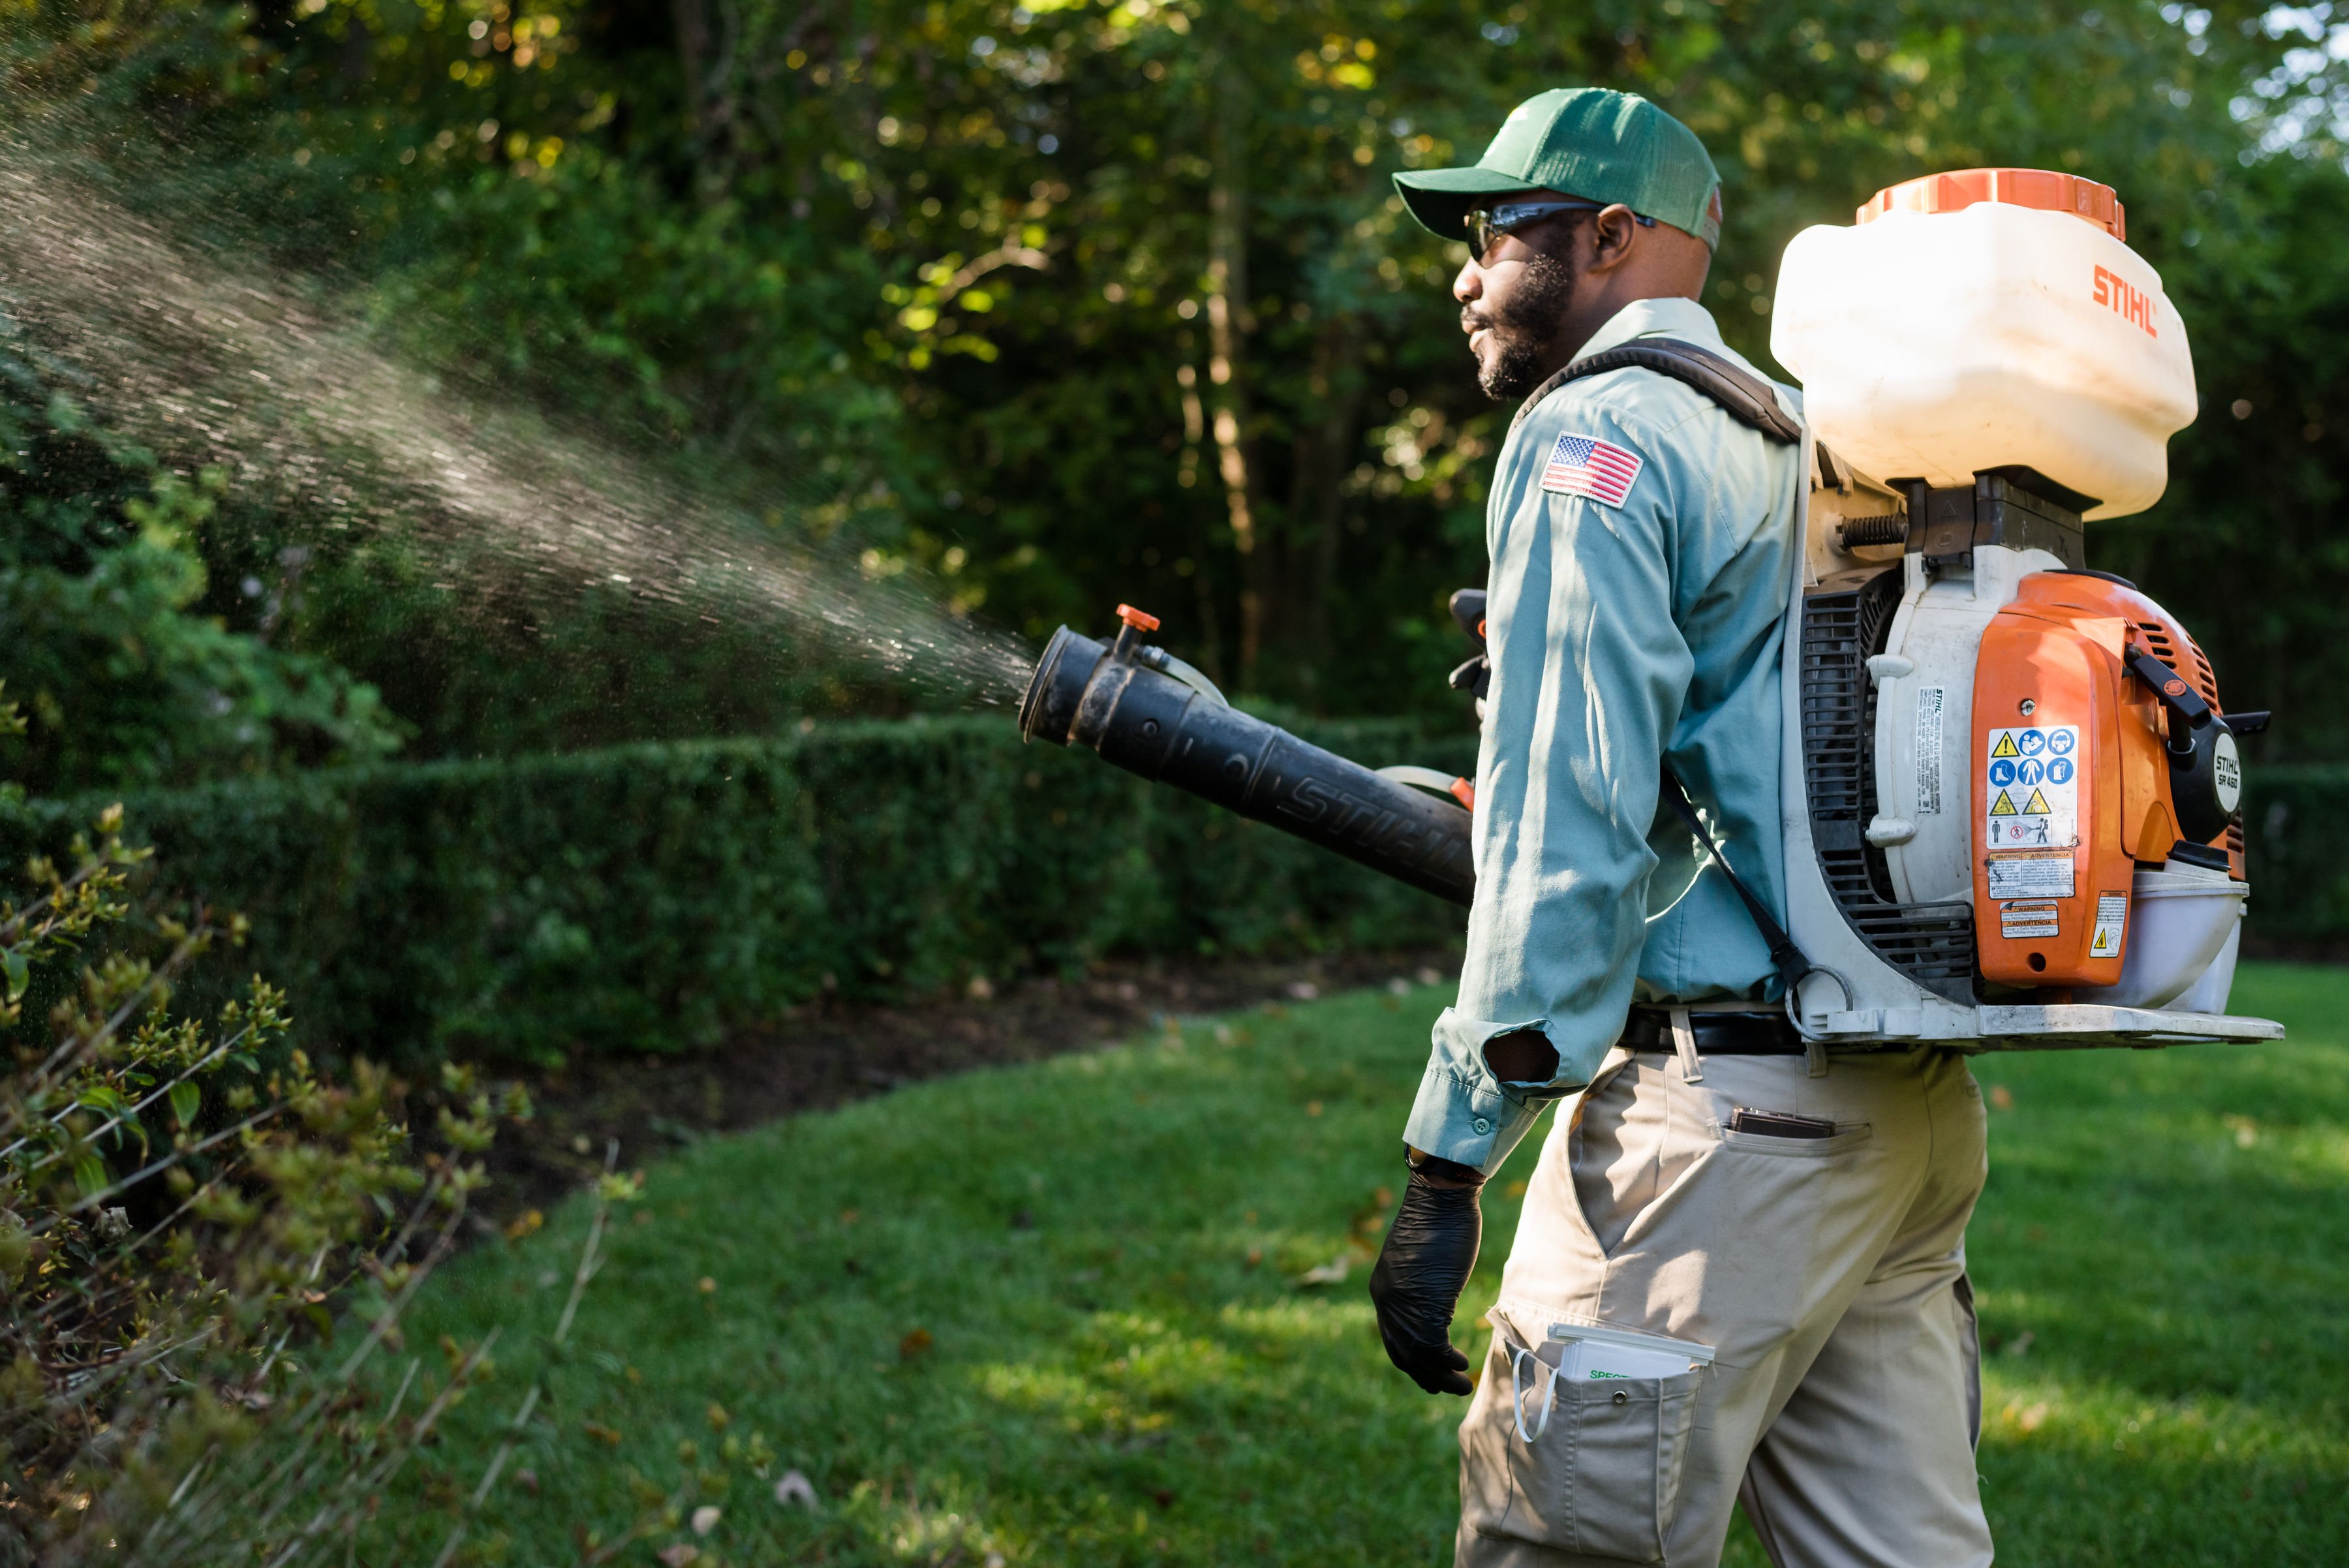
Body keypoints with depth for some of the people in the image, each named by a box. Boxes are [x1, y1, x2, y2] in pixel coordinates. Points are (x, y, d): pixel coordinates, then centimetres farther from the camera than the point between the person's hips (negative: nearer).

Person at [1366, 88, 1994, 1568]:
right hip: (1918, 1110, 9)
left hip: (1728, 1109, -9)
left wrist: (1448, 1165, -15)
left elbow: (1566, 836, -15)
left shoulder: (1595, 437, -6)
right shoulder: (1800, 438, 20)